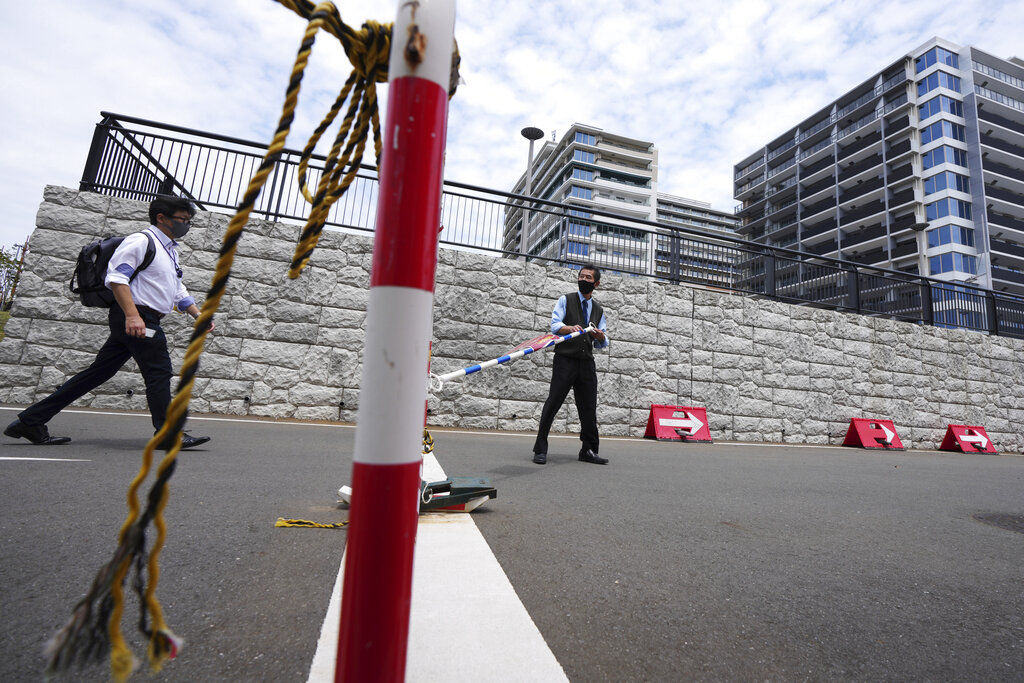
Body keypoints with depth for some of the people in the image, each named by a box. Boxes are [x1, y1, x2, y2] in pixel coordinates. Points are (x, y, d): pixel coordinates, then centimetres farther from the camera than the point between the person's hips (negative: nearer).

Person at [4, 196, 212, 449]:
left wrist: (199, 316, 17)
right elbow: (116, 278, -17)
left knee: (98, 372, 11)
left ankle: (30, 421, 18)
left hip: (142, 322, 9)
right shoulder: (141, 241, -7)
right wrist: (132, 315, -27)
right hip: (137, 318, -9)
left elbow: (179, 291, 27)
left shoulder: (170, 251, 23)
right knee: (159, 373, -8)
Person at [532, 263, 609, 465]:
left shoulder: (599, 310, 19)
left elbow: (603, 344, 15)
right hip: (565, 360, -4)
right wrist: (570, 328, -28)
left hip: (587, 363, 4)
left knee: (589, 408, 5)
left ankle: (589, 450, 19)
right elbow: (555, 325, -7)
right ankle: (540, 450, 2)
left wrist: (601, 336, -9)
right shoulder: (565, 300, 8)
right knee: (553, 403, -6)